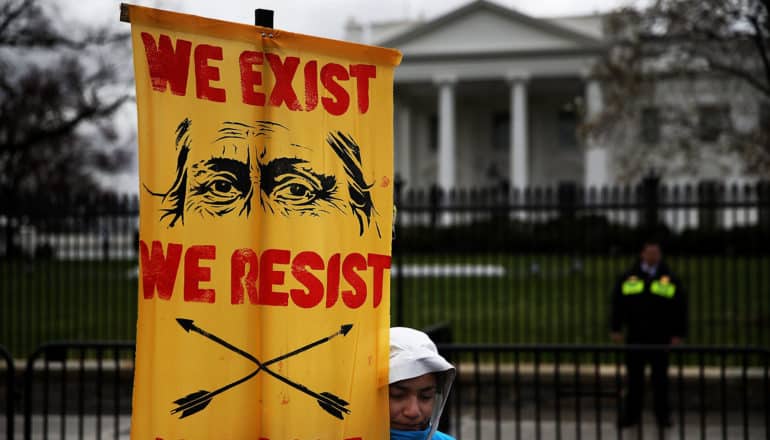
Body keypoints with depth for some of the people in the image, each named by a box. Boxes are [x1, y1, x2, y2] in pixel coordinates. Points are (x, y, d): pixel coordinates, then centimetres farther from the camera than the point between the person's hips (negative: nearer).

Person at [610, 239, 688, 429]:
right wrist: (616, 329, 2)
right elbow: (618, 304, 8)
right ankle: (632, 414, 10)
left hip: (660, 337, -1)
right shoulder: (628, 278, 7)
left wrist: (678, 334, -2)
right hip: (635, 336, 1)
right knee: (634, 377, 3)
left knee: (660, 377, 4)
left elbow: (680, 308, 3)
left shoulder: (669, 279, 5)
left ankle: (662, 415, 11)